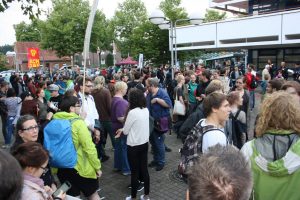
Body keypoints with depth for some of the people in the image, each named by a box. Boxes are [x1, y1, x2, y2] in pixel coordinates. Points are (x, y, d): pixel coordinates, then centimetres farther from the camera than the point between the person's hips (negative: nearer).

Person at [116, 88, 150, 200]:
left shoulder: (133, 112, -21)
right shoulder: (146, 110, 0)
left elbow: (125, 131, -11)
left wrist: (123, 130, 11)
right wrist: (123, 129, 12)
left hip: (134, 146, -6)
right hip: (144, 143, 7)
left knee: (134, 172, 7)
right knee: (144, 169, 15)